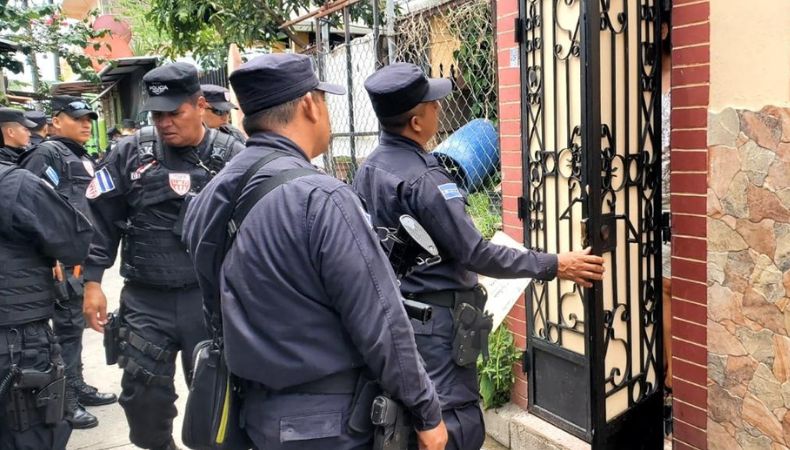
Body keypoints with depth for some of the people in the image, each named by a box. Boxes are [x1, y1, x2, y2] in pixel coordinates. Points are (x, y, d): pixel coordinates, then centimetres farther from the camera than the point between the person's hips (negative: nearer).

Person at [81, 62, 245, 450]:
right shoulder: (129, 154, 0)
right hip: (144, 300, 2)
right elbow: (100, 220, 4)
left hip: (211, 298, -2)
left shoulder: (231, 156, -4)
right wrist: (92, 281, -1)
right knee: (143, 393, 11)